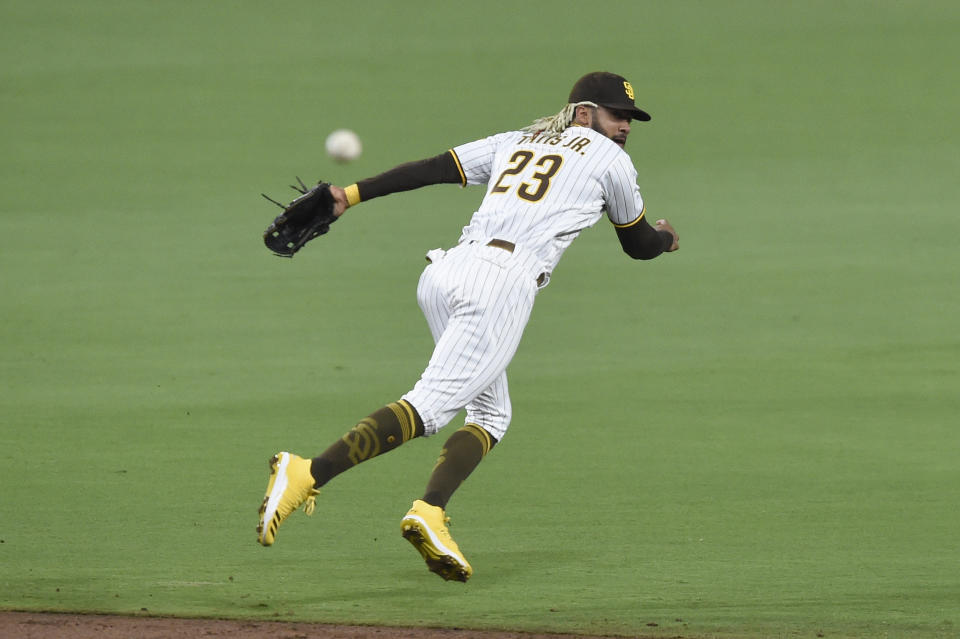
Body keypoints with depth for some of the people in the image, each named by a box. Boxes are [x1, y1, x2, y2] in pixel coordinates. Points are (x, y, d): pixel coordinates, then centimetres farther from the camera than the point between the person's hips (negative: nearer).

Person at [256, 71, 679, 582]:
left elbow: (435, 168, 17)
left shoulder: (515, 142, 28)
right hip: (504, 282, -7)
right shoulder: (608, 158, 14)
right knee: (430, 405, -15)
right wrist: (666, 239, 48)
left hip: (444, 272, 7)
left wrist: (353, 194, 13)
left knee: (490, 413, 18)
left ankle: (430, 513, -3)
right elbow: (637, 244, 26)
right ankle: (309, 474, -32)